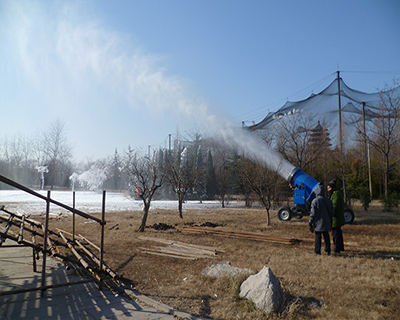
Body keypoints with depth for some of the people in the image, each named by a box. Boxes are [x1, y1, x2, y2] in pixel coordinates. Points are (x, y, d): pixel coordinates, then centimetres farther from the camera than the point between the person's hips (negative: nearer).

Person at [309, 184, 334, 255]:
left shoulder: (315, 201, -13)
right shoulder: (328, 200, 4)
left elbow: (313, 213, -13)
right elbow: (331, 212, 10)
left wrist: (310, 222, -5)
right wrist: (330, 221, 20)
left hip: (318, 223, -5)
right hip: (326, 223, 5)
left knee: (318, 236, 1)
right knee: (326, 236, 15)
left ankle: (317, 251, 4)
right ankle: (328, 250, 21)